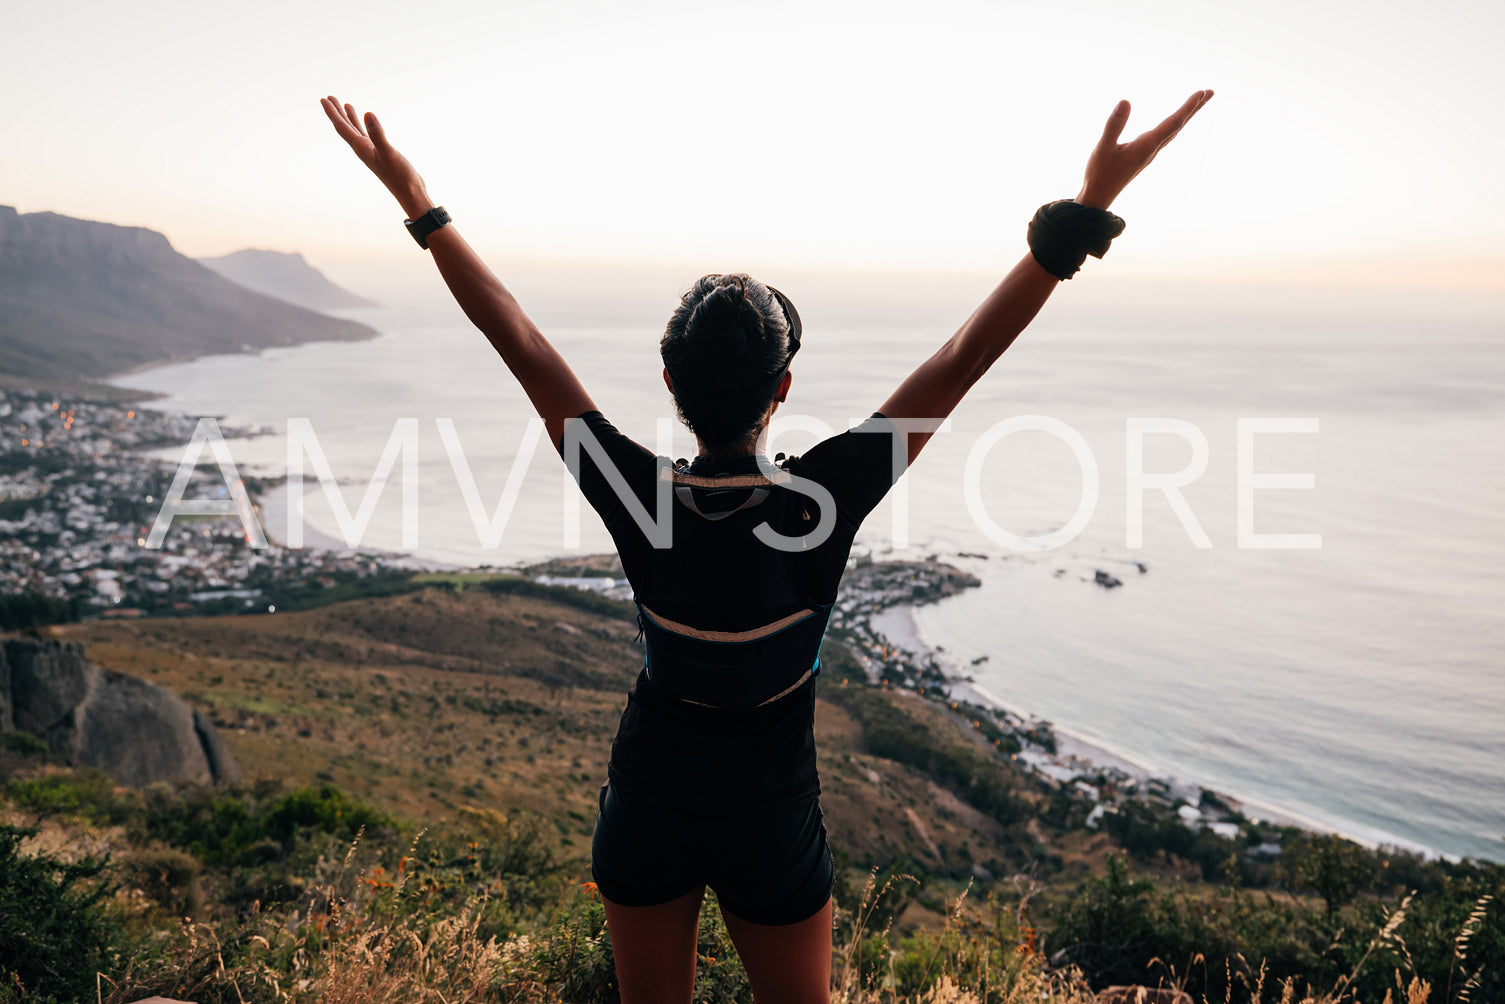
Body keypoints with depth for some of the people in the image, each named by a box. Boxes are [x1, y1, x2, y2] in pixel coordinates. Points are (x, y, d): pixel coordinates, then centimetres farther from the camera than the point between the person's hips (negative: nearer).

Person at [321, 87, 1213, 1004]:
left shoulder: (636, 494, -20)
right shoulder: (820, 501, -24)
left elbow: (522, 344, -14)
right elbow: (962, 361, -23)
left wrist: (421, 206, -5)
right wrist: (1088, 210, -20)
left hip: (647, 814, 2)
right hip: (772, 826, -1)